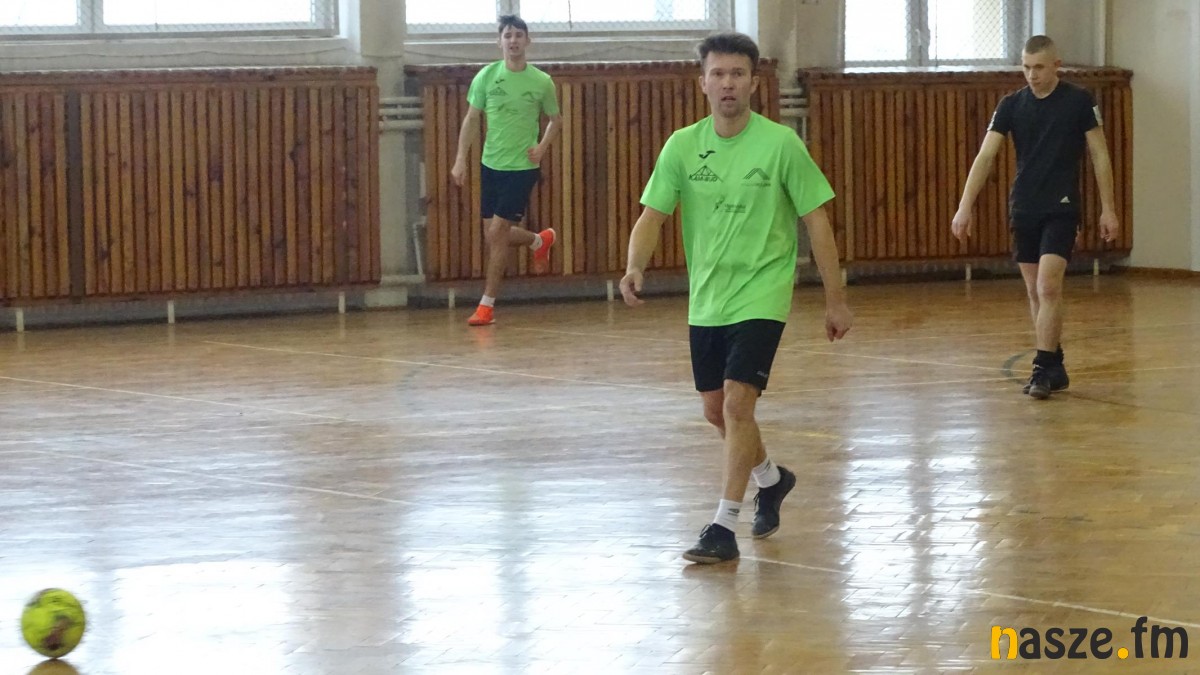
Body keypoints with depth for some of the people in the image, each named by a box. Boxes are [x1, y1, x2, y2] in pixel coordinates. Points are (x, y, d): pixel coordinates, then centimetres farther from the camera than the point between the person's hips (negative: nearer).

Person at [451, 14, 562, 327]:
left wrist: (543, 146, -7)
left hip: (522, 167, -3)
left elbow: (556, 120, 10)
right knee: (496, 234, 9)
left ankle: (487, 305, 1)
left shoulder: (541, 82, -4)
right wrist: (461, 159, -5)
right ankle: (539, 240, 41)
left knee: (497, 232, -9)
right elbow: (471, 119, 3)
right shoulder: (486, 76, -1)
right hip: (491, 164, 3)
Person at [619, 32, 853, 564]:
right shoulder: (682, 146, -1)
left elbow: (816, 221, -5)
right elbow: (652, 215, -3)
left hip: (760, 296, -5)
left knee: (737, 404, -17)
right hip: (705, 301, 5)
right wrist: (636, 266, -23)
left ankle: (724, 528, -11)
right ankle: (771, 478, 44)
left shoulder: (780, 144, -10)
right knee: (716, 411, 15)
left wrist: (835, 299, -4)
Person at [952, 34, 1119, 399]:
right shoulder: (1011, 105, 2)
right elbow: (985, 156, -4)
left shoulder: (1079, 101, -5)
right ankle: (1055, 367, 19)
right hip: (1023, 211, 4)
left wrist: (1108, 209, -2)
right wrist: (965, 206, -14)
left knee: (1048, 288, -15)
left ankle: (1044, 369, -12)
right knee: (1035, 293, 8)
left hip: (1061, 210, -4)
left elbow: (1100, 156, 1)